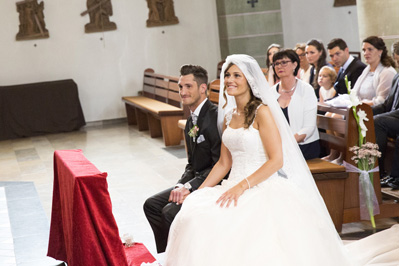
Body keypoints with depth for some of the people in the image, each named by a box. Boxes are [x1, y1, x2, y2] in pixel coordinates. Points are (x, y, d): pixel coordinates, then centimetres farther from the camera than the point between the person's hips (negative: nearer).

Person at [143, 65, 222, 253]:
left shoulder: (215, 116, -19)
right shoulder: (191, 121, 12)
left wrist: (189, 187, -21)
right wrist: (181, 185, -4)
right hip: (195, 183, 10)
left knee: (171, 212, -22)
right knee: (152, 205, 6)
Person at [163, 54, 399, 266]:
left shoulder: (262, 111, -7)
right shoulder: (228, 116, 15)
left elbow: (276, 160, -13)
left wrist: (242, 186, -21)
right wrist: (199, 192, 4)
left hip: (263, 188, -6)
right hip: (235, 186, 6)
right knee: (193, 215, -20)